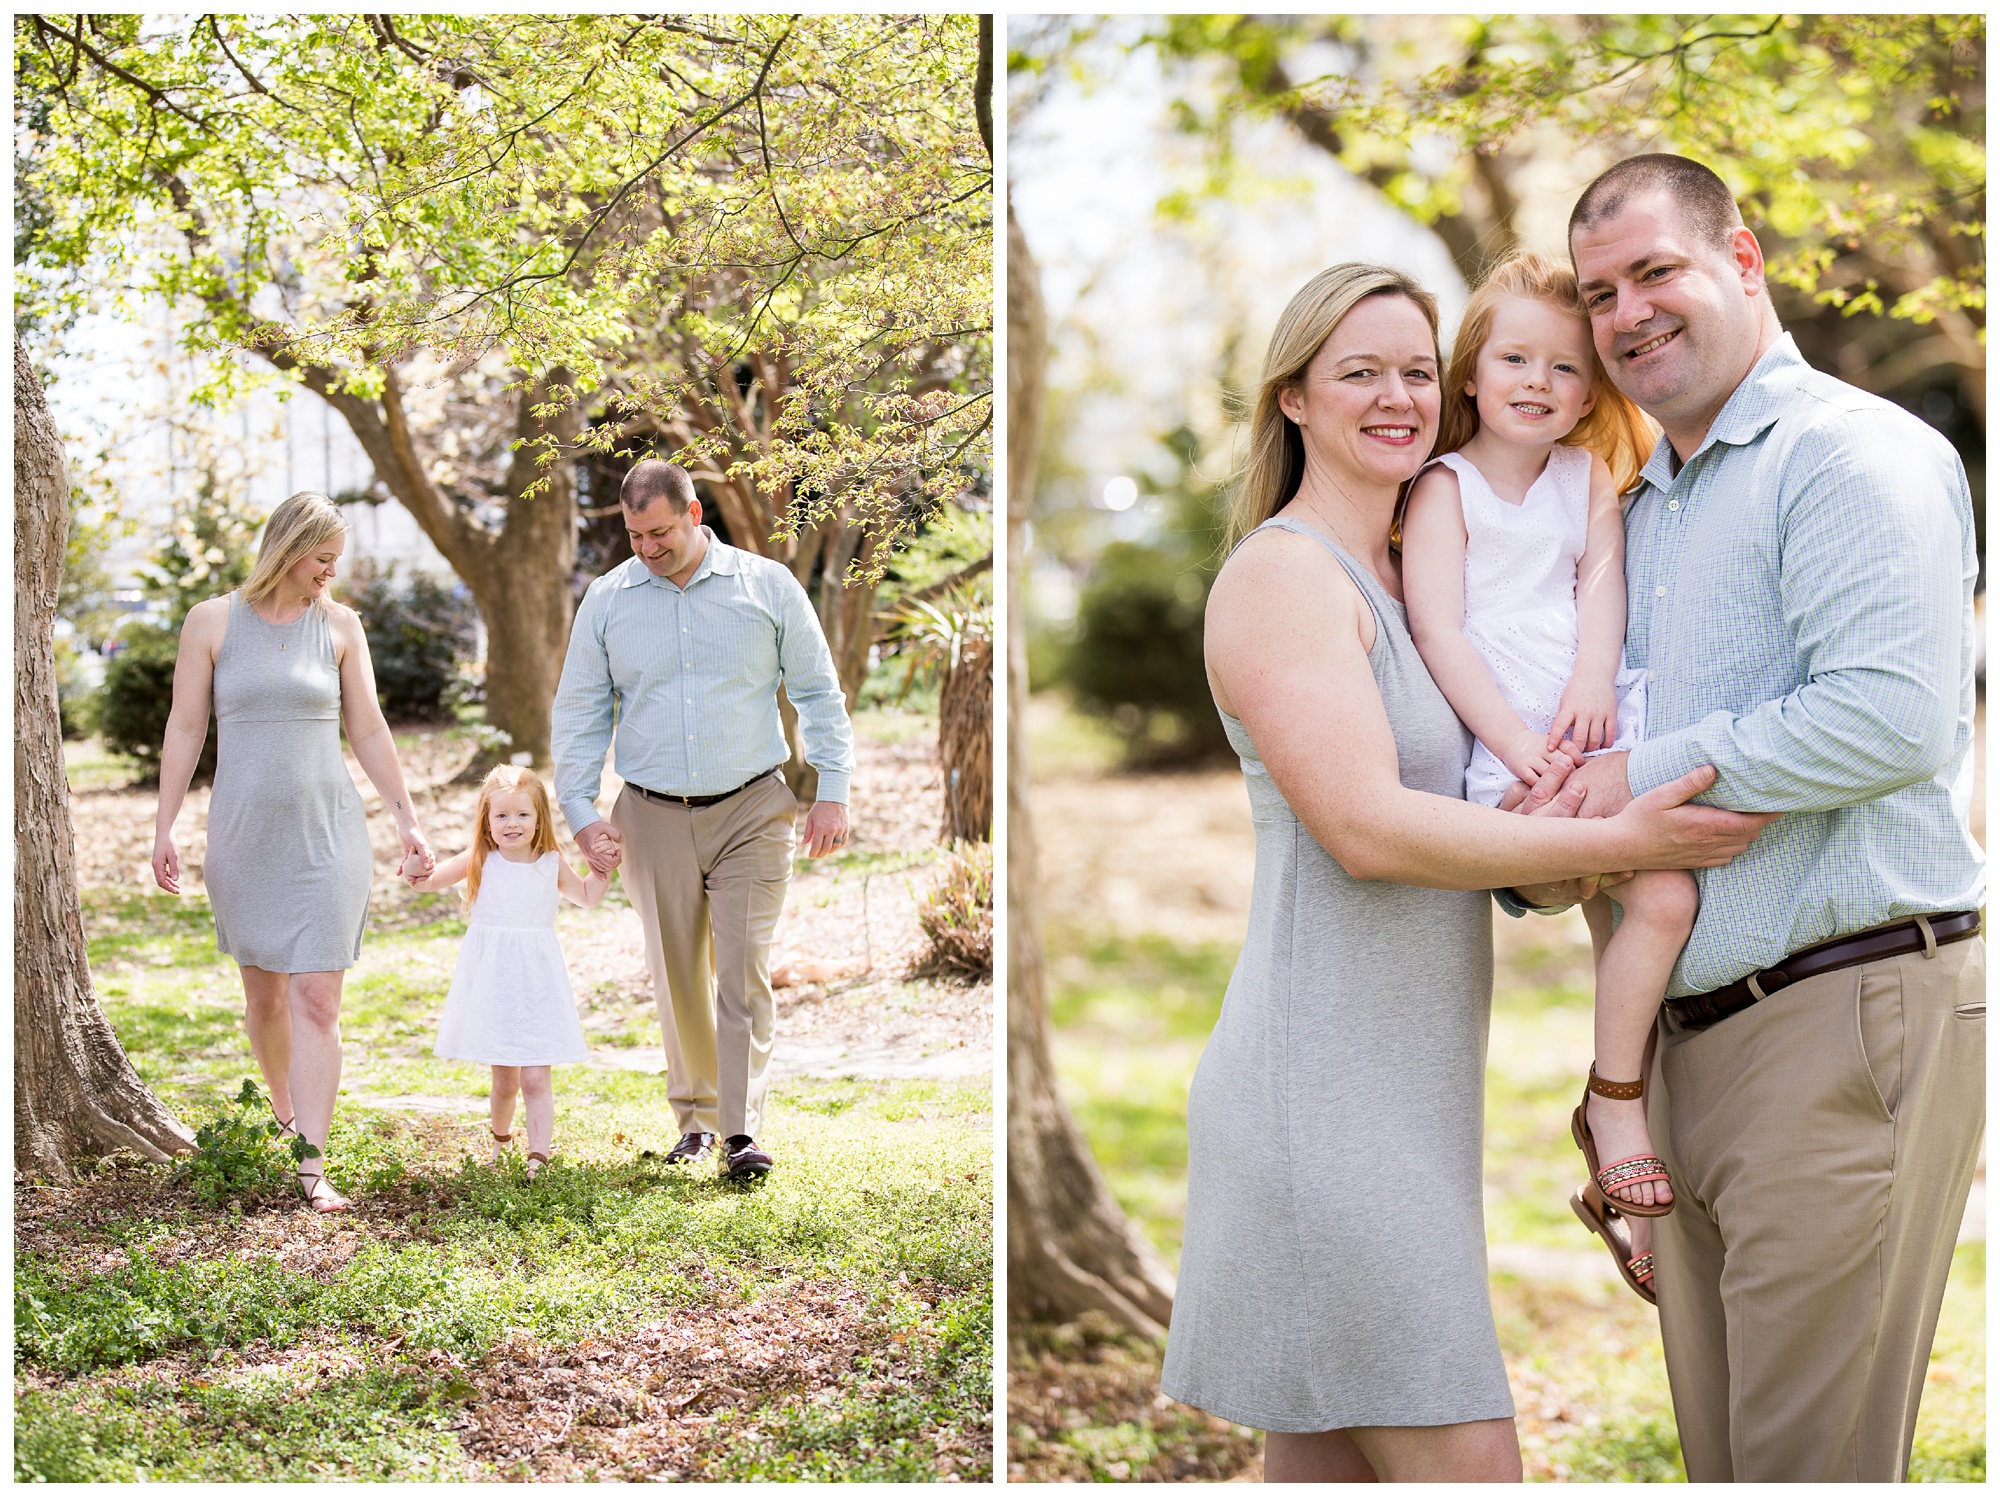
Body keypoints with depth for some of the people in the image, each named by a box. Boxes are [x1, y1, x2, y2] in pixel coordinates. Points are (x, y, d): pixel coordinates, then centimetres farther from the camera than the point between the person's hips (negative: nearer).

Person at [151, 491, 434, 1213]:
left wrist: (405, 817, 8)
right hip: (243, 833, 0)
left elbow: (367, 730, 9)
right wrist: (163, 827, 1)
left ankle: (312, 1166, -11)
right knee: (263, 992, 11)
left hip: (328, 833, 0)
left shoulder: (339, 624, 4)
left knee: (316, 996, -9)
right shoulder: (212, 622, 1)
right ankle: (285, 1116, 35)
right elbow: (185, 728, 4)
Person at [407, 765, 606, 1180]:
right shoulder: (480, 861, 0)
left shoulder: (552, 864, 5)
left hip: (536, 984, 0)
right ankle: (499, 1138, 34)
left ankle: (539, 1158, -7)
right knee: (504, 1080, 7)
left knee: (535, 1079, -8)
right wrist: (415, 869, -15)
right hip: (491, 982, 0)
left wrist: (604, 866, 10)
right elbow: (429, 879, 6)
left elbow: (586, 897, 24)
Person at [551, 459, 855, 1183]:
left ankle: (740, 1132, -10)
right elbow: (578, 712, 8)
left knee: (744, 971, -10)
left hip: (752, 809, -2)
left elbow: (818, 693, 6)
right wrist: (582, 814, -1)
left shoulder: (767, 585, 0)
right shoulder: (607, 600, 4)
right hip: (654, 818, 2)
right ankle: (695, 1116, 23)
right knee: (679, 978, 8)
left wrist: (833, 792, -1)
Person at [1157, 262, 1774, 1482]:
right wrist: (1620, 843, -18)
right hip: (1329, 1093, -9)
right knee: (1466, 1461, -8)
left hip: (1400, 1092, 9)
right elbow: (1365, 827, -19)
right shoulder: (1281, 571, -10)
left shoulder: (1400, 578, 18)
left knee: (1328, 1452, 12)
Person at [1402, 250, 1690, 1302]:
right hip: (1502, 741, -5)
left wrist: (1591, 683, -14)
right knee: (1662, 894, -24)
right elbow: (1437, 631, -4)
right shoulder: (1445, 487, 6)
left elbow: (1603, 582, 6)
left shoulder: (1589, 478, 21)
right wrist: (1514, 741, -15)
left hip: (1596, 715, 5)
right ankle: (1613, 1099, -6)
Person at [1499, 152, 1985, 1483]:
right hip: (1689, 1028, 9)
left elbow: (1895, 717, -23)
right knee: (1717, 1443, 13)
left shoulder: (1850, 452, -8)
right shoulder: (1644, 504, 21)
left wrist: (1654, 774, -15)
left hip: (1846, 1014, -9)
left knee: (1807, 1456, -3)